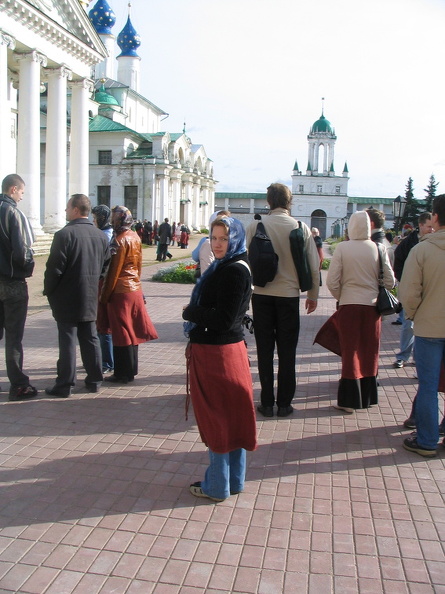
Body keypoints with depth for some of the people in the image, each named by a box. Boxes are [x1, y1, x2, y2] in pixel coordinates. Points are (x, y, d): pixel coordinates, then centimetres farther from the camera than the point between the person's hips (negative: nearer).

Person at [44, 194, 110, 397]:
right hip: (90, 298, 6)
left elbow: (54, 267, -16)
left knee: (67, 340, 0)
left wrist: (48, 290, -3)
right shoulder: (101, 236, 5)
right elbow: (105, 266, 10)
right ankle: (94, 380, 20)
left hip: (67, 298, -6)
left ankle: (64, 384, 6)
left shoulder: (64, 234, -15)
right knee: (90, 338, 13)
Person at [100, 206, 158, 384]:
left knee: (121, 333, -1)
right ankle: (131, 369, 24)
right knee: (131, 331, 14)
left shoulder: (120, 240, -16)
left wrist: (105, 295, -10)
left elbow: (114, 271, -16)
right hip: (135, 289, 8)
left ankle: (123, 373, 7)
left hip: (120, 291, -8)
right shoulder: (135, 237, 8)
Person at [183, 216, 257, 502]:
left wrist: (190, 312, -10)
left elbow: (223, 319, -23)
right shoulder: (224, 267, 12)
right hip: (216, 350, 10)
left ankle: (217, 486, 18)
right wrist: (196, 341, 3)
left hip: (218, 354, -10)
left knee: (219, 419, 3)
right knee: (230, 418, 16)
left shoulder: (234, 271, -18)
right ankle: (233, 481, 30)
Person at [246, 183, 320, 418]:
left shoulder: (255, 227, -4)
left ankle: (267, 403, 14)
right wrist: (313, 295, 13)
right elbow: (313, 265, 0)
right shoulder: (301, 228, -3)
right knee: (287, 352, 9)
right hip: (289, 295, 0)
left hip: (262, 295, 0)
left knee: (265, 351, 8)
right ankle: (284, 404, 15)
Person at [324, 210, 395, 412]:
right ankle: (367, 397, 26)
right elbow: (390, 281, 0)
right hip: (373, 306, 2)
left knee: (350, 353, 7)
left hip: (349, 306, -2)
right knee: (370, 354, 15)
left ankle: (349, 400, 11)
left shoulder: (342, 248, -9)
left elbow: (332, 281, -10)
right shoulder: (379, 249, -4)